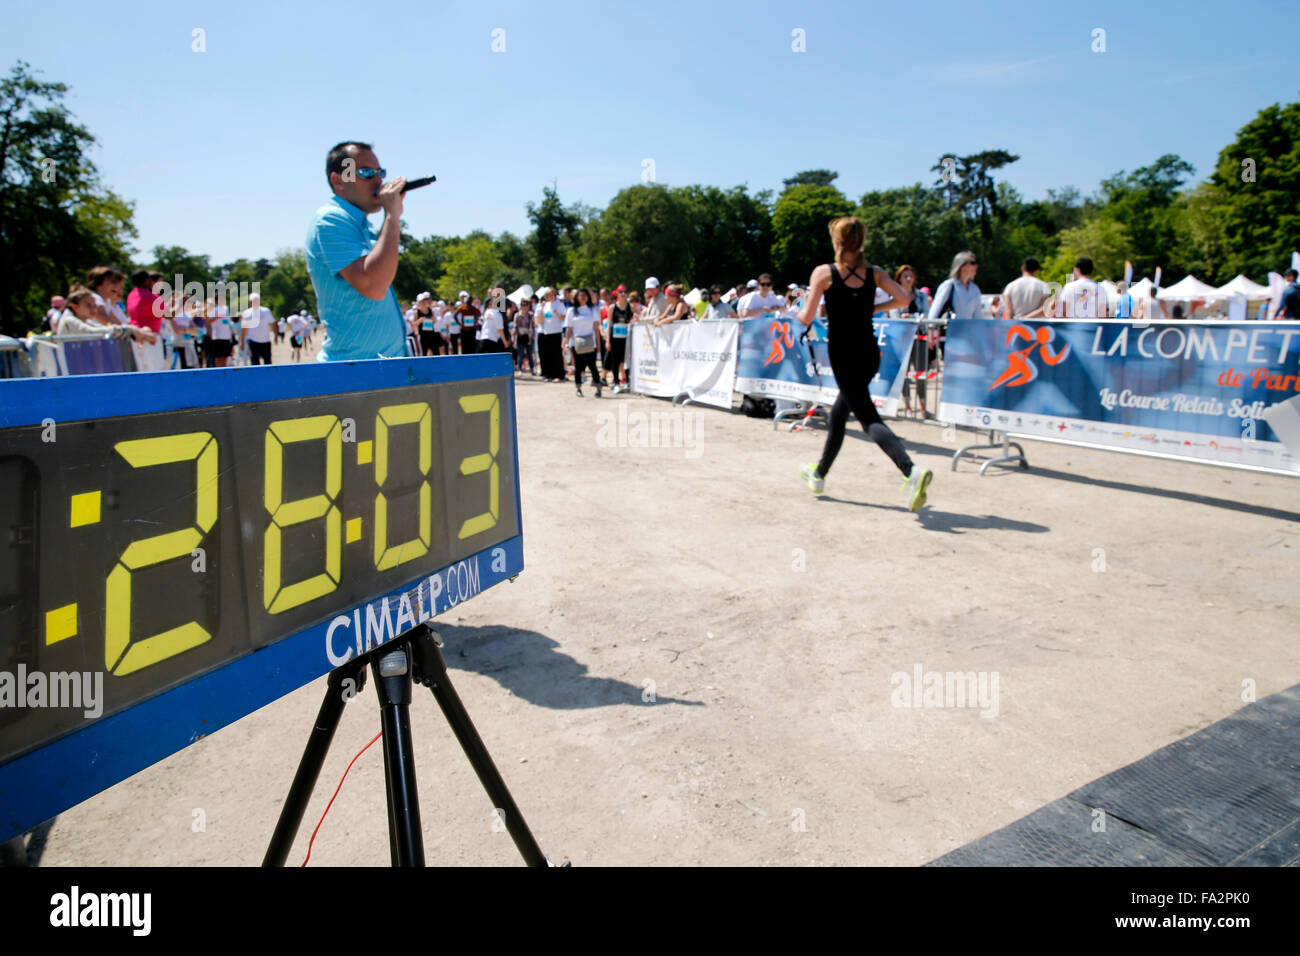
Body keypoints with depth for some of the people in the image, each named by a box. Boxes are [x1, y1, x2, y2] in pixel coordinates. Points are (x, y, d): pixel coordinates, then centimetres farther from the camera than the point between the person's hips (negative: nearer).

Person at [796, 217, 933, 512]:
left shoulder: (824, 272, -7)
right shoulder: (874, 273, 5)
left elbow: (807, 318, -11)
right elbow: (903, 299, -3)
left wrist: (799, 313, 12)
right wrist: (873, 308, 13)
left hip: (843, 355, -5)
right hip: (869, 353, 6)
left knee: (869, 418, -8)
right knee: (840, 409, 23)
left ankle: (911, 471, -31)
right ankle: (819, 474, 37)